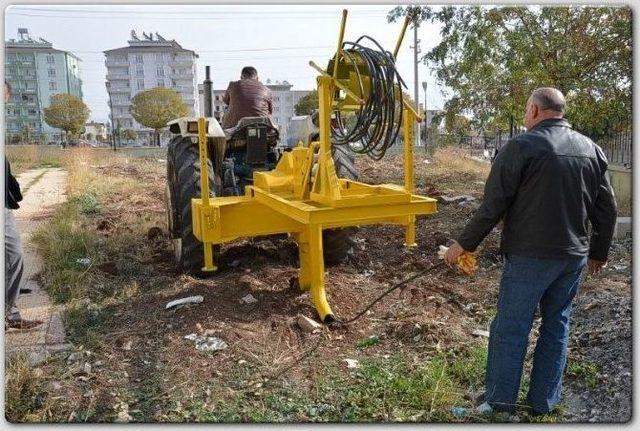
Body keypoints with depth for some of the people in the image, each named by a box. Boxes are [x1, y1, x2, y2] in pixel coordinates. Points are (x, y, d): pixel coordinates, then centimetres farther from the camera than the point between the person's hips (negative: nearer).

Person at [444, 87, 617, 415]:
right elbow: (607, 208, 11)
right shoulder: (591, 149, 8)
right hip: (574, 257, 6)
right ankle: (543, 402, 26)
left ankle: (499, 403, 13)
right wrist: (599, 252, 23)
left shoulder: (521, 146, -11)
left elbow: (493, 205, -14)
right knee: (556, 327, 17)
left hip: (530, 256, -6)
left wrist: (465, 243, -4)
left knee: (510, 330, 4)